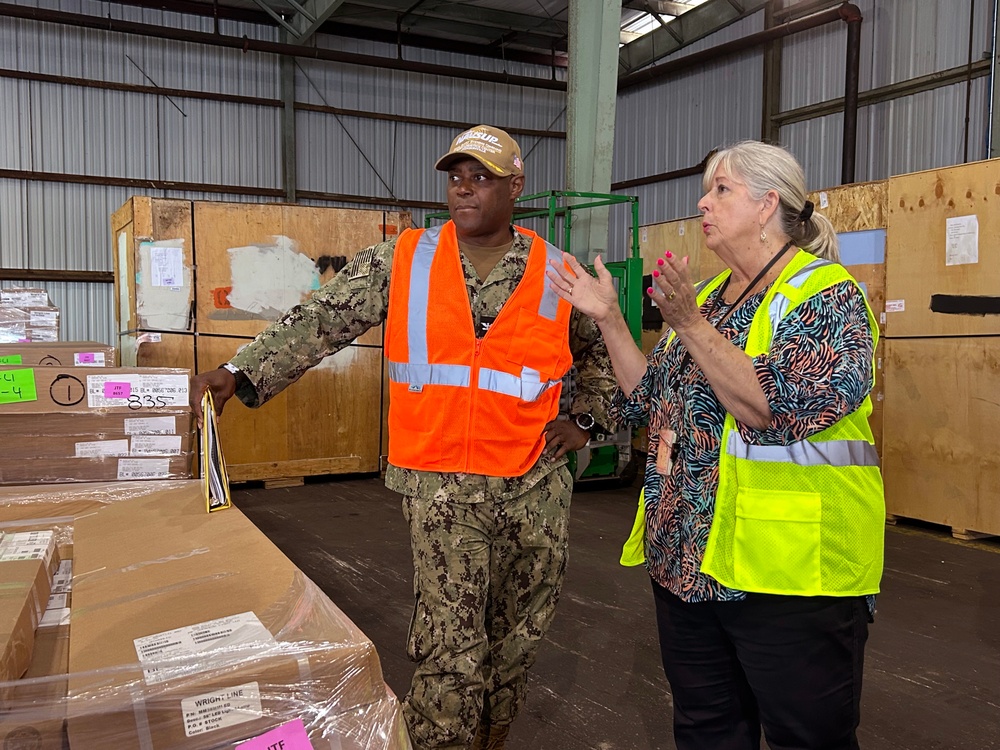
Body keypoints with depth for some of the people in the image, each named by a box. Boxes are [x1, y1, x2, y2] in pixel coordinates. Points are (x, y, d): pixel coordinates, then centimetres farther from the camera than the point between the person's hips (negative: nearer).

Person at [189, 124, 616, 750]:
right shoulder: (401, 262, 0)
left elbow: (603, 354, 18)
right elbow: (320, 323, -7)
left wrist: (585, 421, 6)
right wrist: (241, 375, -20)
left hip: (537, 486, 3)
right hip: (442, 486, -2)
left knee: (518, 636, 15)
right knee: (450, 651, -3)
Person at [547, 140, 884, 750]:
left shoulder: (828, 296, -10)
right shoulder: (707, 296, 12)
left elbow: (780, 411, -24)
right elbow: (649, 401, 12)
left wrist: (689, 325, -25)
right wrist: (608, 317, 5)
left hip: (788, 571, -7)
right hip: (686, 559, 7)